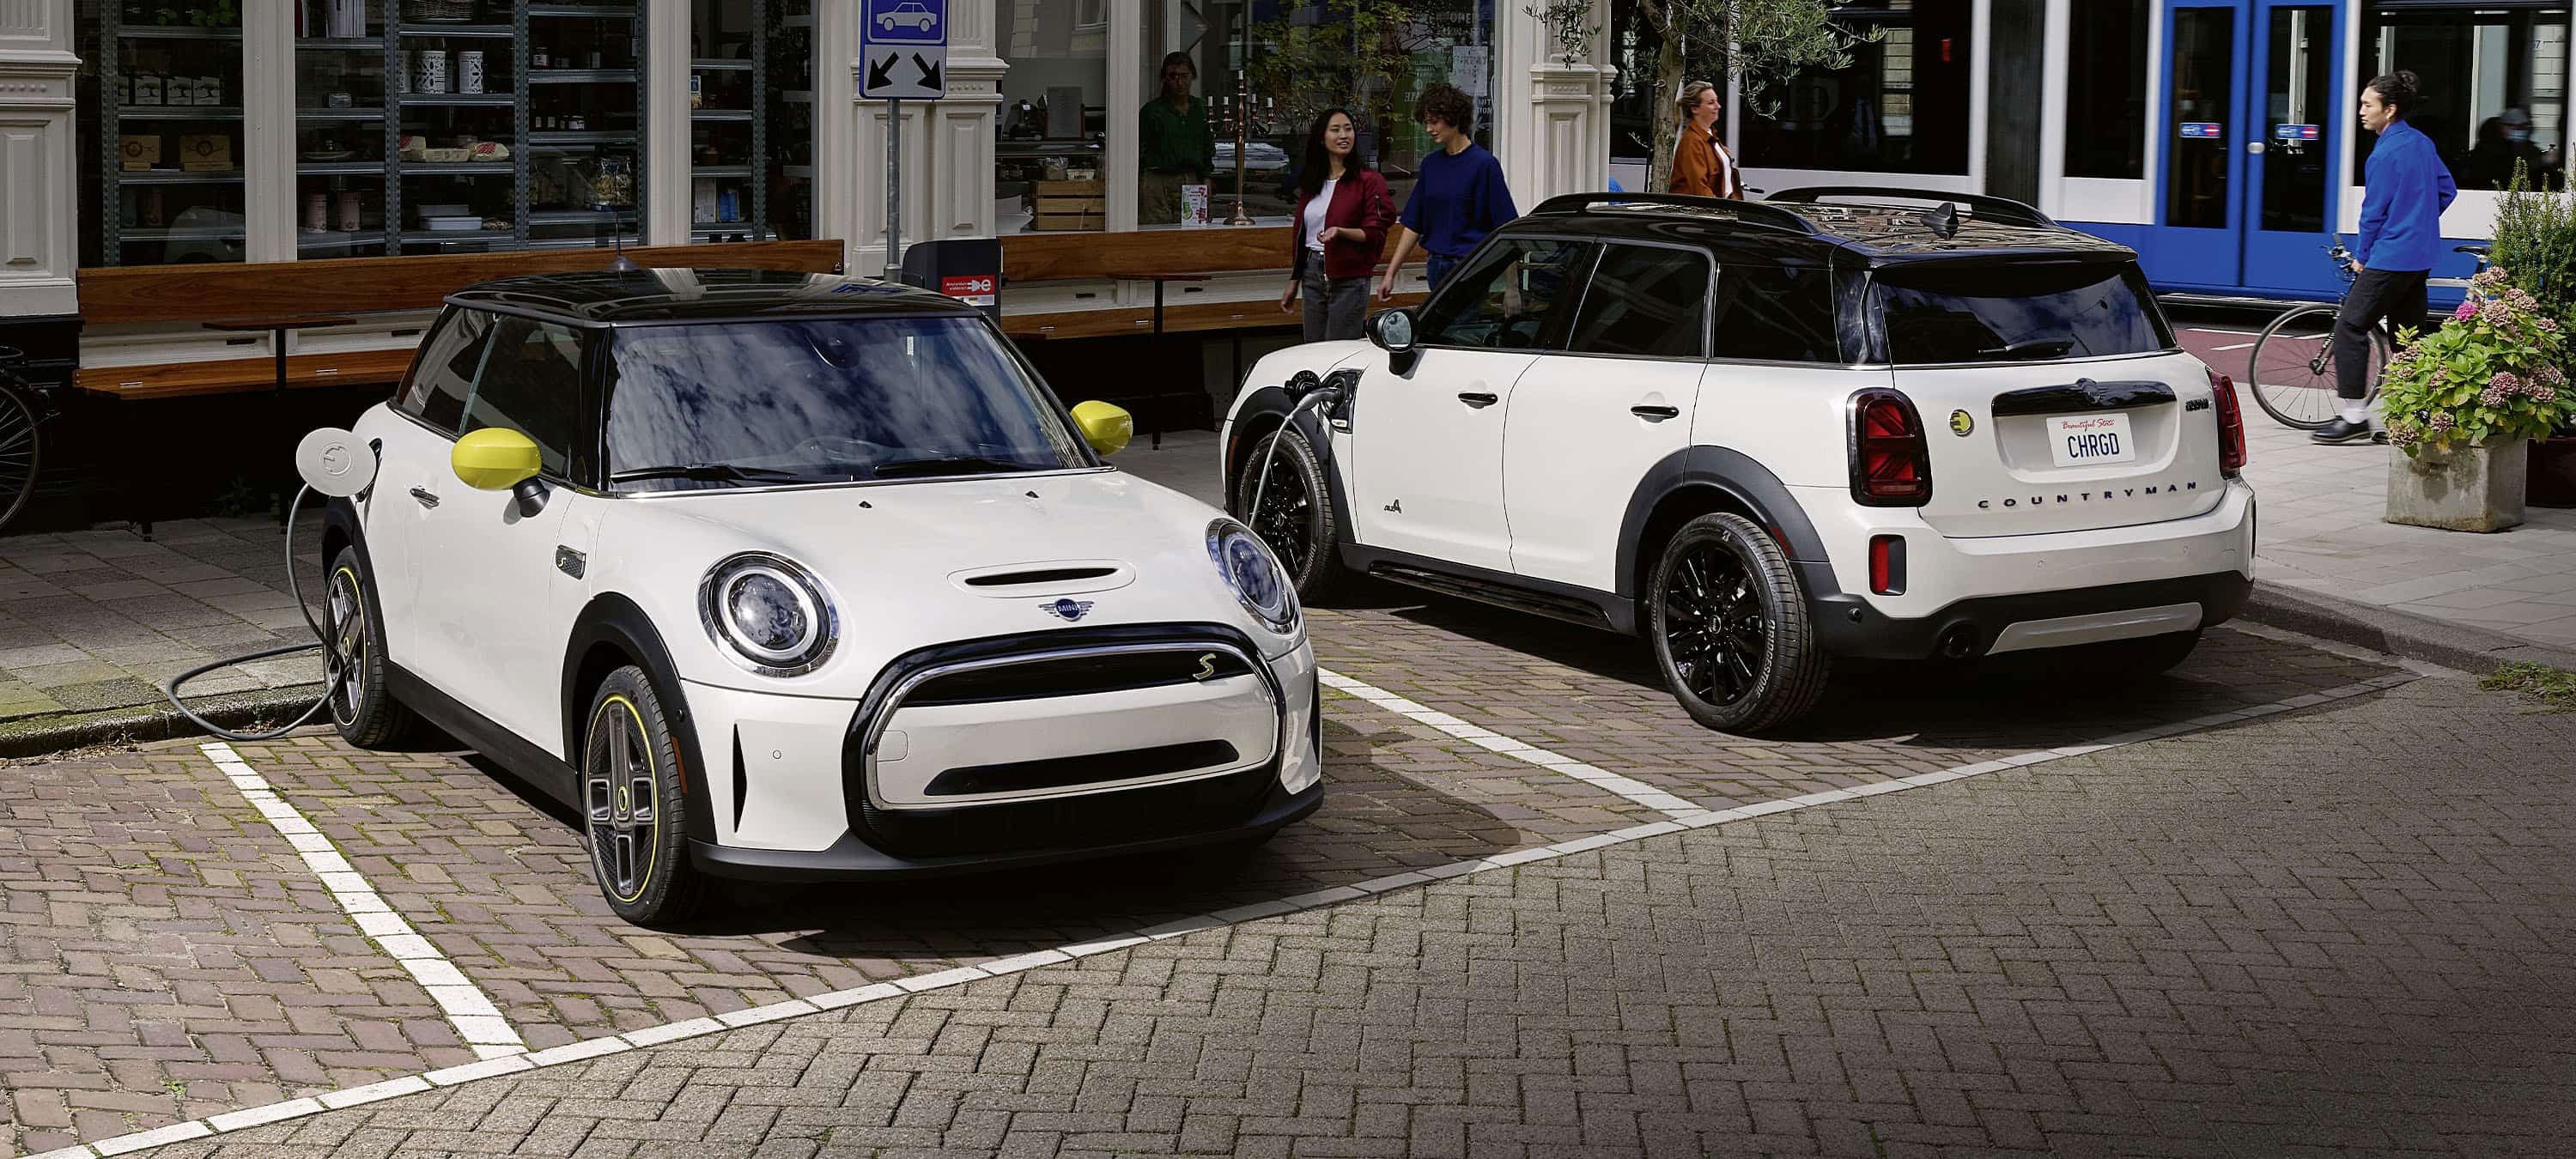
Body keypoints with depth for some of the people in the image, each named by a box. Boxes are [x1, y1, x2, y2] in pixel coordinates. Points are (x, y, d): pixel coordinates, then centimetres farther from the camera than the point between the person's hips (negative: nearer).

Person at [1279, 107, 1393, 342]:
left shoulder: (1368, 180, -5)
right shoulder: (1311, 182, 14)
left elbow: (1375, 233, -8)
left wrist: (1340, 232, -26)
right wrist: (1293, 282, 20)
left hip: (1348, 279, -6)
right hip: (1313, 276, 6)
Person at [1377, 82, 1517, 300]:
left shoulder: (1484, 163, -6)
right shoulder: (1430, 164, 12)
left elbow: (1506, 227, -8)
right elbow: (1413, 225, 15)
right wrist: (1390, 273, 11)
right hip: (1436, 264, 6)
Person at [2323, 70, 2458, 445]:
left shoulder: (2386, 153, -15)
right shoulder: (2422, 143, 11)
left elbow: (2375, 210, -13)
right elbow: (2447, 189, 19)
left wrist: (2361, 256, -3)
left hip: (2390, 258, -10)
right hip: (2421, 256, 10)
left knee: (2350, 328, -7)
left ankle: (2355, 418, -9)